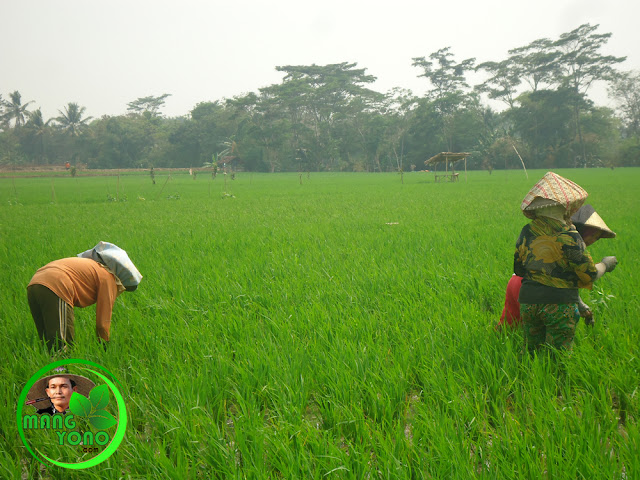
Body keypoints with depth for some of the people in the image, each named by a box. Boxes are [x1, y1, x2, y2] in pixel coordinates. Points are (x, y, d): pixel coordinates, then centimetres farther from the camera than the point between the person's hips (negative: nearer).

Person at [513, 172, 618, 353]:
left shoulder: (527, 232, 3)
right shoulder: (569, 236, -11)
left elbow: (518, 269, 12)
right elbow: (589, 275, -5)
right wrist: (605, 264, 15)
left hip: (528, 301, 4)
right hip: (560, 303, -4)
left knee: (532, 356, 14)